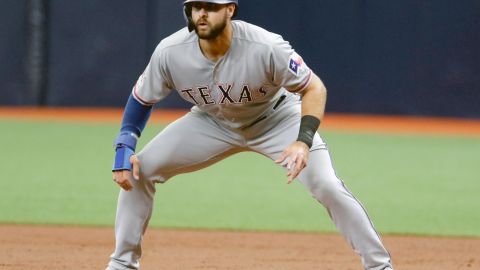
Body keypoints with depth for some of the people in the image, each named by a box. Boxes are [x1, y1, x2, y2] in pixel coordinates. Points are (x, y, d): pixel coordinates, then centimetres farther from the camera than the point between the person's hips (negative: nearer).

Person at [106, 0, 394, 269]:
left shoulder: (266, 48, -36)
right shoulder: (170, 52, -26)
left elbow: (314, 88, -25)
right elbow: (142, 99, -7)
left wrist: (304, 142, -40)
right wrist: (124, 148, -20)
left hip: (277, 118, -3)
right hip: (211, 123, 3)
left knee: (328, 187, -21)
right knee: (138, 170, -9)